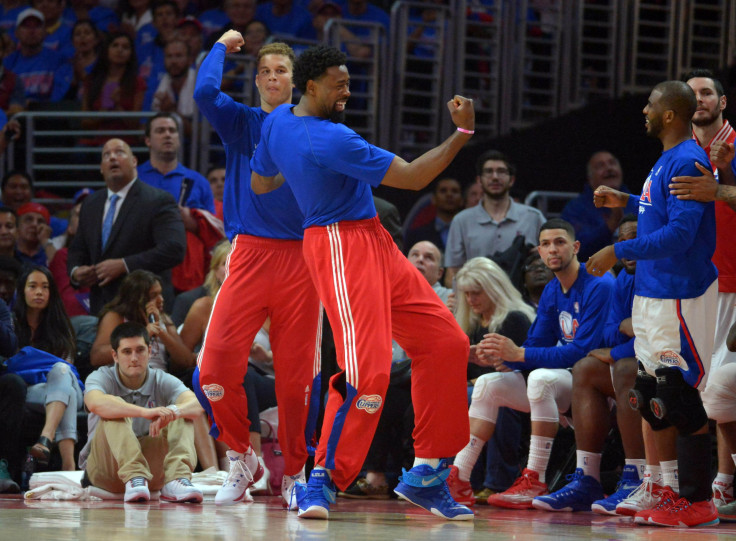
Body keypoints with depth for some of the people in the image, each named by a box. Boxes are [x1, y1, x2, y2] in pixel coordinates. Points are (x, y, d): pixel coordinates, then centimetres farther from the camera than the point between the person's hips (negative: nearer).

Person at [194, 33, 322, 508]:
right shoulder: (241, 122, 11)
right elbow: (205, 92, -7)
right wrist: (223, 46, 5)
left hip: (301, 256, 1)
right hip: (250, 252, 0)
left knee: (296, 372, 0)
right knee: (217, 361, -14)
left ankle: (294, 473, 16)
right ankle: (242, 459, 6)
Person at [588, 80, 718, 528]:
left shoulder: (687, 162, -18)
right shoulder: (668, 160, 14)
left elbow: (680, 234, -25)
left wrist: (620, 251, -21)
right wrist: (626, 201, 25)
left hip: (680, 297, -10)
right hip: (655, 294, 10)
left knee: (681, 399, -8)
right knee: (657, 399, 12)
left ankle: (698, 502, -4)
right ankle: (676, 492, 19)